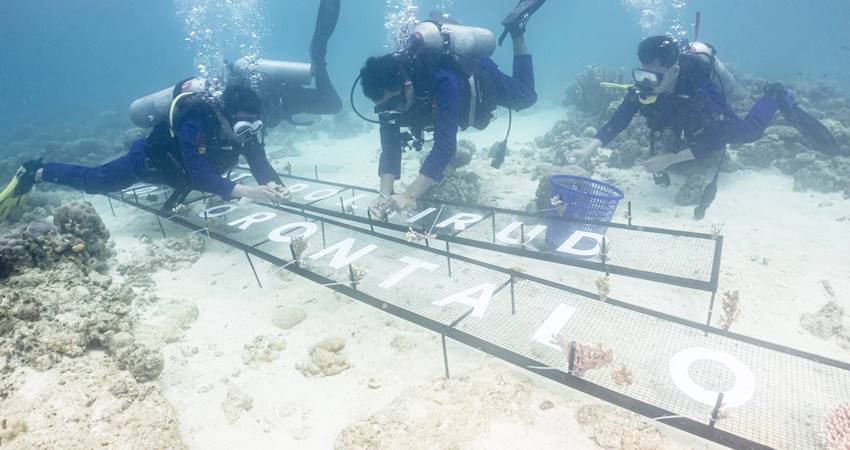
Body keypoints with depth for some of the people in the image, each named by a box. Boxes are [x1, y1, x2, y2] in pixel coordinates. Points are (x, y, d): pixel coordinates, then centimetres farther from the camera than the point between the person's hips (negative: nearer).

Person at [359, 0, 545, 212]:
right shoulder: (388, 95, -32)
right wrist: (386, 195, -44)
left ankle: (516, 29, 29)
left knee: (526, 97, 23)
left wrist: (409, 195, -62)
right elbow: (390, 149, -29)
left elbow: (445, 146, -55)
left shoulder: (443, 83, -49)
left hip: (483, 79, -5)